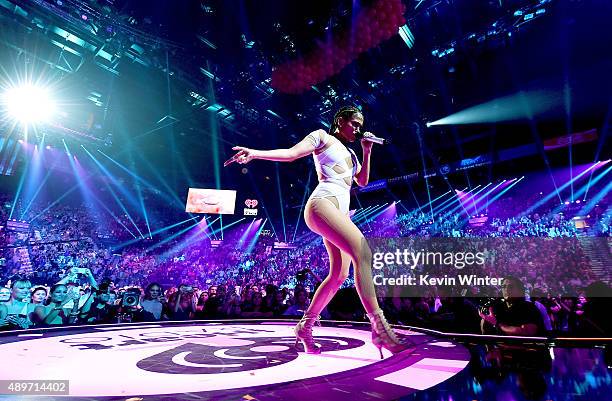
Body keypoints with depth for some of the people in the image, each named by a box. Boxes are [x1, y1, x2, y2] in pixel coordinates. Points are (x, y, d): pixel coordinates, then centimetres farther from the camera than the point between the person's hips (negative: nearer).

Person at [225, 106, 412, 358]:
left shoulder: (350, 153, 32)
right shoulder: (323, 137, 11)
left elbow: (362, 181, 24)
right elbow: (290, 153, 0)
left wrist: (367, 152, 17)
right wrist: (255, 153, -13)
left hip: (340, 212, 9)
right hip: (323, 203, -9)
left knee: (338, 275, 2)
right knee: (363, 253, -27)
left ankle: (305, 327, 14)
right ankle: (380, 328, -28)